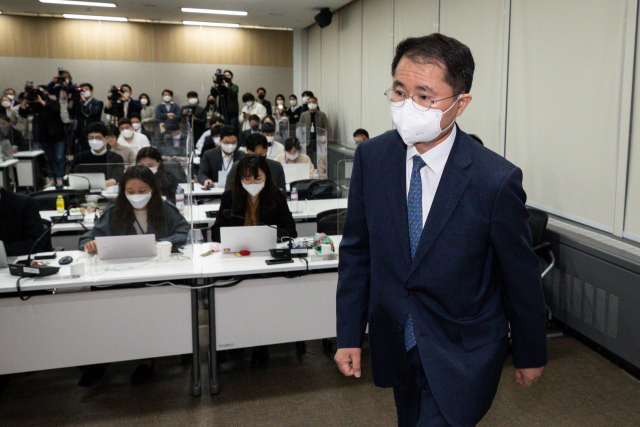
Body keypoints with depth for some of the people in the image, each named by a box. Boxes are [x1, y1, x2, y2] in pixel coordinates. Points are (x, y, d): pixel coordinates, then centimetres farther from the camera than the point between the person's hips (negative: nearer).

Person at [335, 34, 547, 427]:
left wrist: (530, 354, 4)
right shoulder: (371, 157, -8)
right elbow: (356, 251, 0)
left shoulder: (497, 180, -21)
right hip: (396, 345, 4)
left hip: (462, 355, -4)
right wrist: (349, 335, 0)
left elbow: (522, 277, -8)